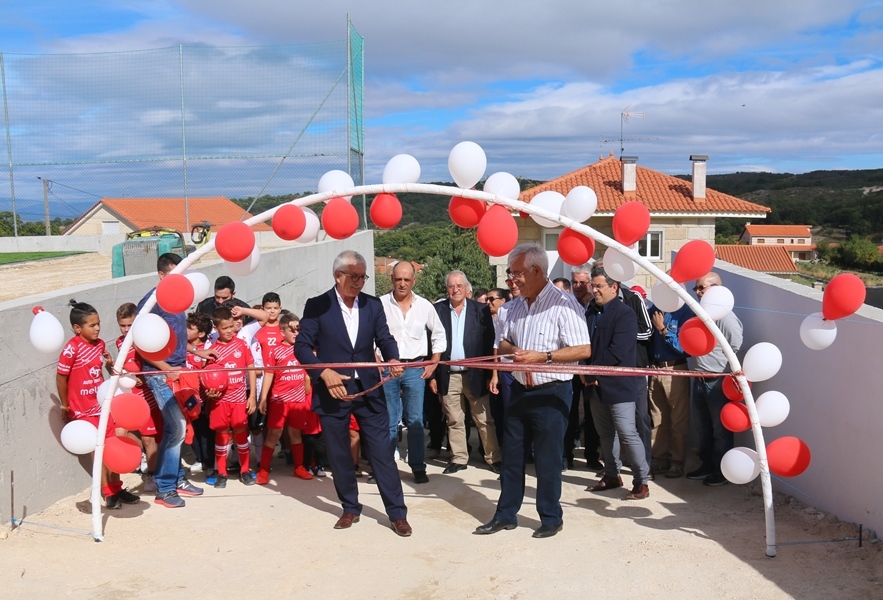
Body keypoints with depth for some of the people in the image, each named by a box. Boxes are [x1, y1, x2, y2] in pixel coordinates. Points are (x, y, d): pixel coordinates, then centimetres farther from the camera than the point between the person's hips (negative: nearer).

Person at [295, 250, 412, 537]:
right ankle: (350, 509, 27)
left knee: (382, 451, 0)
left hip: (368, 390, 2)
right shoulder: (317, 306, -4)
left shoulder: (373, 305, 6)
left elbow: (385, 338, 3)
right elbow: (302, 346, -6)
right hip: (332, 390, -1)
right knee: (339, 455, 10)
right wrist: (324, 373, -20)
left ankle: (397, 513, 8)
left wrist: (392, 359, -19)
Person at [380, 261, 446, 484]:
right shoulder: (380, 304, -3)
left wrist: (433, 363, 8)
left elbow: (439, 334, 15)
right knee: (389, 421, 4)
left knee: (415, 421, 3)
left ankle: (418, 467, 13)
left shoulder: (424, 306, 4)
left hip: (415, 369, 1)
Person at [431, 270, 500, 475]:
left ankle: (493, 458, 16)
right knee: (454, 421, 9)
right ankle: (458, 459, 19)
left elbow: (489, 344, 0)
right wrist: (432, 375, -2)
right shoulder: (438, 310, 2)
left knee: (484, 420, 6)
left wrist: (490, 374, -5)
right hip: (448, 376, 1)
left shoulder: (481, 310, 0)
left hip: (475, 374, -1)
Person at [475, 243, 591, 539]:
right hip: (519, 390, 7)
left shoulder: (563, 303, -13)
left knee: (547, 458, 4)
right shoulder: (515, 306, 9)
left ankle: (551, 517, 21)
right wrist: (512, 350, -6)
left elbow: (583, 350, -17)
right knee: (511, 455, 13)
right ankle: (506, 514, 25)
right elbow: (504, 342, 18)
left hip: (551, 392, -7)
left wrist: (543, 356, -22)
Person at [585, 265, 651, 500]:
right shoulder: (592, 313, 12)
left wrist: (592, 373, -14)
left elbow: (616, 352, -20)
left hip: (618, 385, -8)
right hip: (597, 385, 8)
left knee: (627, 433, -6)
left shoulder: (624, 314, -11)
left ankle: (642, 481, 4)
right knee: (605, 433, 15)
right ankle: (611, 475, 29)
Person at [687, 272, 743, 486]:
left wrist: (723, 372, -5)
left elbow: (735, 350, -13)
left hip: (717, 383, -8)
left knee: (721, 431, 5)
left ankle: (721, 472, 17)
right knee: (703, 429, 18)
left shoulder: (725, 317, -15)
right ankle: (707, 466, 31)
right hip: (698, 381, 8)